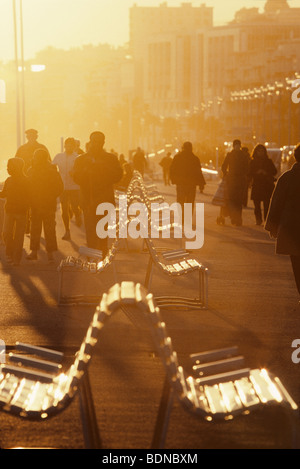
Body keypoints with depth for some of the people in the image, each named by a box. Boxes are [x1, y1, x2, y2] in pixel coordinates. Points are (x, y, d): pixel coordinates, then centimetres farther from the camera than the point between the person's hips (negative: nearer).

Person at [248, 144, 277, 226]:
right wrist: (257, 172, -13)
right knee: (257, 204, -6)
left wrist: (266, 173, -9)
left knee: (267, 204, -8)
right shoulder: (252, 162, 9)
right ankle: (258, 220, 3)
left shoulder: (268, 161, 9)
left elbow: (274, 171, 8)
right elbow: (249, 173, 4)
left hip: (267, 185, 0)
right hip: (256, 185, 0)